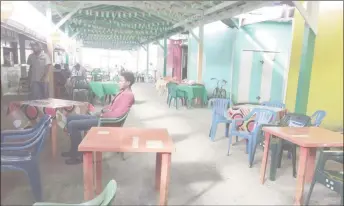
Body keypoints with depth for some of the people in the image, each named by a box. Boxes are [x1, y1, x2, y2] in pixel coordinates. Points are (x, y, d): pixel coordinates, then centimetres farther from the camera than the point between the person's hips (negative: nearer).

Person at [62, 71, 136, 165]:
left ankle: (78, 155, -4)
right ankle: (74, 150, 15)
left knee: (72, 124, -16)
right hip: (103, 117, 11)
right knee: (71, 118, 9)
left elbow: (117, 113, -26)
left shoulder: (128, 95, -17)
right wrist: (104, 109, 6)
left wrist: (103, 114, -11)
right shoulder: (123, 92, 15)